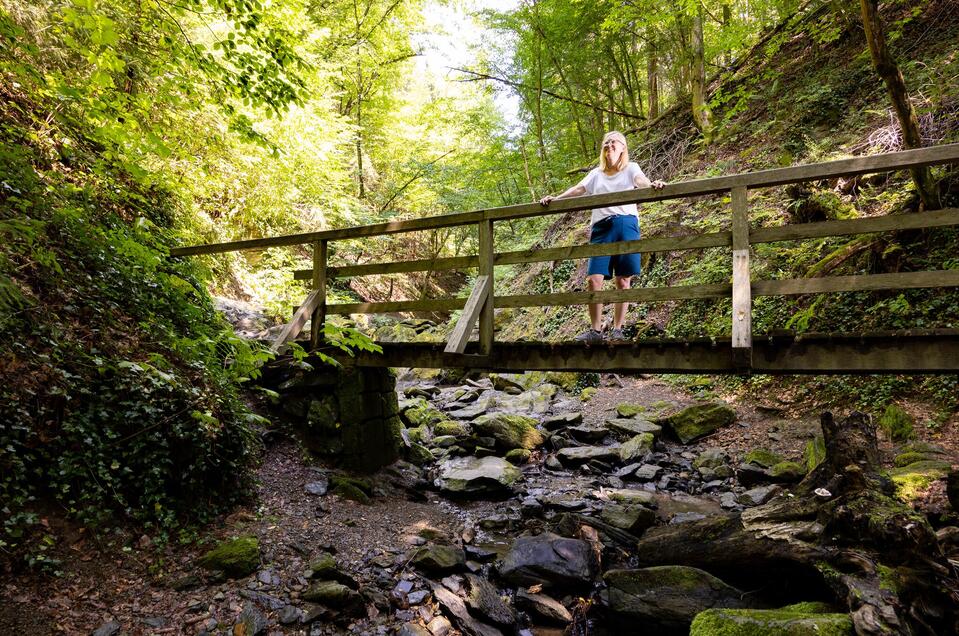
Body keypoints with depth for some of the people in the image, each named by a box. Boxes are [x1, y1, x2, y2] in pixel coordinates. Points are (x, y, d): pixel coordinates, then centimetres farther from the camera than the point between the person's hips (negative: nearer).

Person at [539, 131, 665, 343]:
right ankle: (595, 330, -4)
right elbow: (578, 189, 12)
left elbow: (641, 181, -8)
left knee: (623, 280, -3)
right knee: (594, 279, -10)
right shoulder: (596, 174, 22)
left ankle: (617, 330, 4)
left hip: (626, 224, -2)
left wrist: (652, 185, -31)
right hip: (601, 227, 3)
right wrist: (556, 198, -4)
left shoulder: (630, 168, 13)